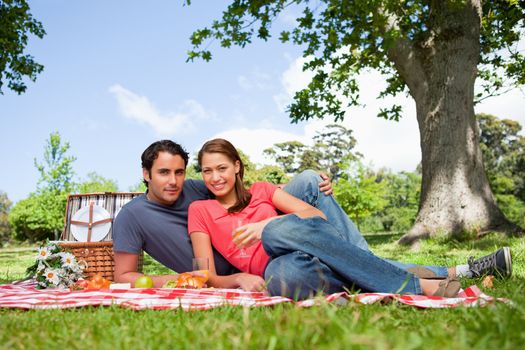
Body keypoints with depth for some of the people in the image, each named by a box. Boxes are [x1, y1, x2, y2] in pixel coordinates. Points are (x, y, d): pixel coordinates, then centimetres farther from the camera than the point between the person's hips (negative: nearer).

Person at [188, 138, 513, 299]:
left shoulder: (261, 190, 17)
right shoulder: (200, 210, 13)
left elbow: (315, 214, 5)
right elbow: (209, 278, 6)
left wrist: (268, 225, -10)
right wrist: (239, 278, -15)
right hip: (277, 272, -1)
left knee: (278, 229, -34)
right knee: (286, 272, -38)